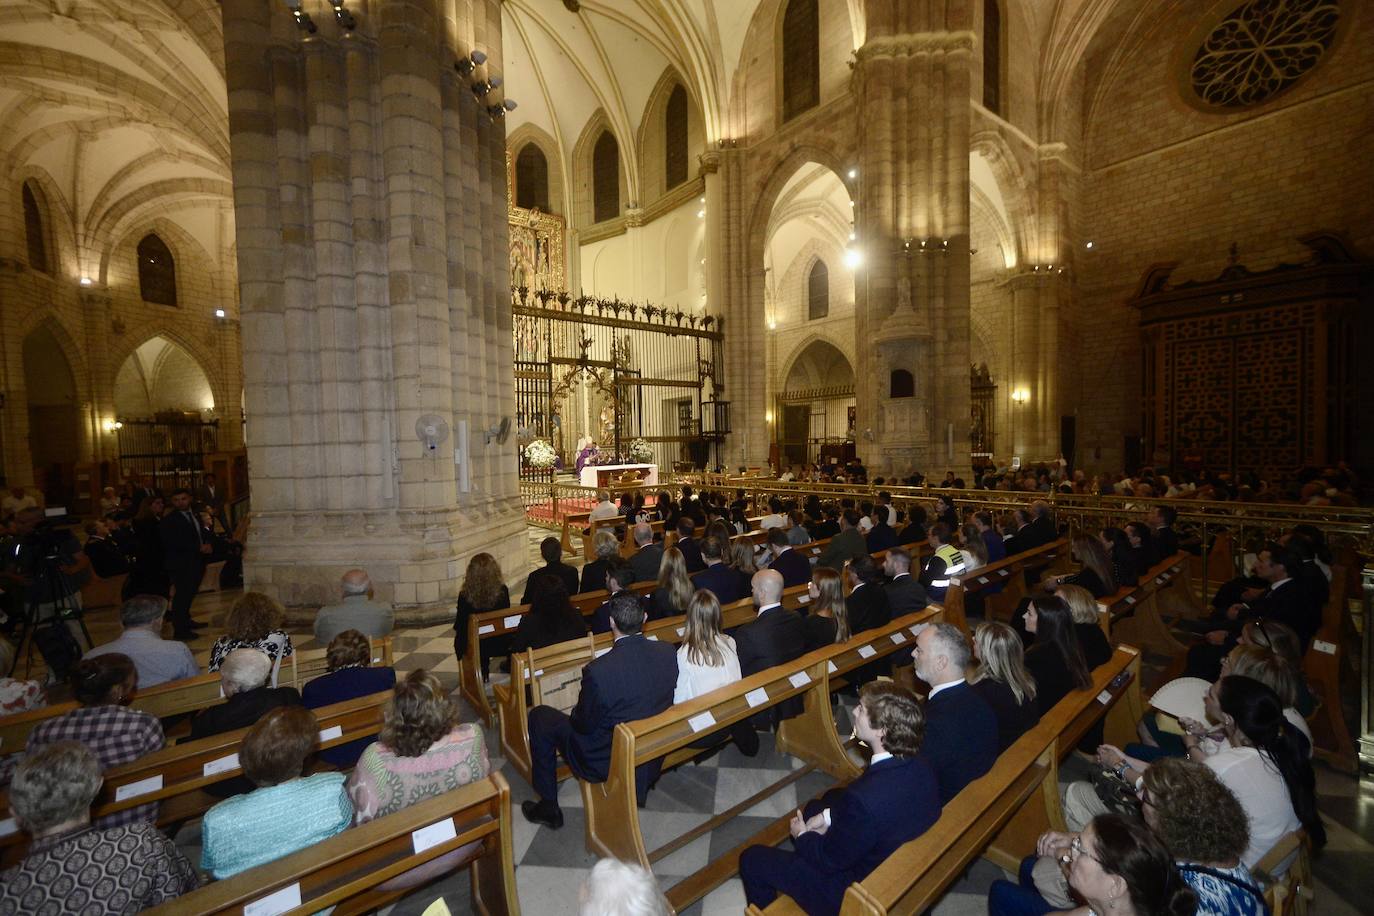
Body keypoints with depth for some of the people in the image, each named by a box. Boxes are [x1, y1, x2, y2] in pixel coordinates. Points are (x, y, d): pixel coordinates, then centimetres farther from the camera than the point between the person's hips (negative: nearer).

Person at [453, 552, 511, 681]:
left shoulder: (465, 595, -21)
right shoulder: (502, 591, -18)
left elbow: (458, 626, -9)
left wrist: (456, 630, 13)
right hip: (500, 644, 1)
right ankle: (483, 672, 46)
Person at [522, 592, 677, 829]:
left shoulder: (598, 670, -32)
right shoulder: (668, 652, -17)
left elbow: (583, 724, -16)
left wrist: (575, 714, 6)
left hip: (607, 763, -5)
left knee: (539, 716, 13)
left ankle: (548, 807, 24)